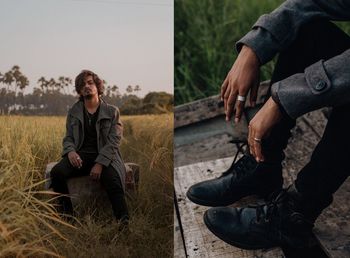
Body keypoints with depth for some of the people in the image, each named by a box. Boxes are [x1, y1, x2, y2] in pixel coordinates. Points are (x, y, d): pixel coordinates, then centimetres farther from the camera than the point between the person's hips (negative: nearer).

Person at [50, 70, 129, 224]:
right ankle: (67, 215, -12)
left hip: (104, 157, -2)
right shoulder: (73, 112, 15)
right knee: (57, 172, -26)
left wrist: (100, 163, -18)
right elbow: (68, 138, 13)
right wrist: (70, 151, -12)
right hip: (81, 155, 3)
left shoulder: (112, 111, 5)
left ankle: (124, 222, -30)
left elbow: (113, 142, -3)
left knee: (113, 182, -33)